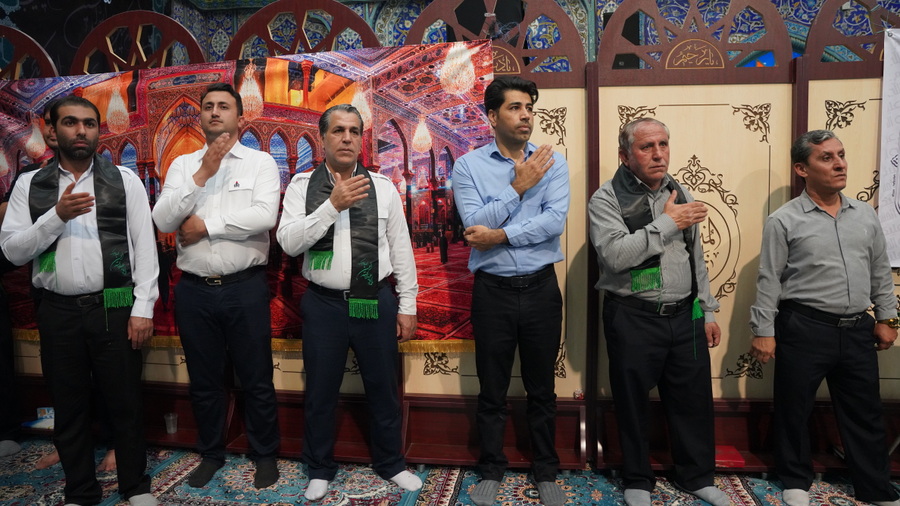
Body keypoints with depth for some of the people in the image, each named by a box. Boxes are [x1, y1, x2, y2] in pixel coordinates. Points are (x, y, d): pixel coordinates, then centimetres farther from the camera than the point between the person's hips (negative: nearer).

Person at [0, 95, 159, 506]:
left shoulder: (125, 180, 2)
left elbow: (144, 245, -2)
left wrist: (143, 308, -8)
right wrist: (57, 216, -14)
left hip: (114, 308, -2)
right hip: (58, 311, 2)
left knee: (125, 403, 7)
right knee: (69, 407, 13)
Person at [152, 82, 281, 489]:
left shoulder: (260, 162, -1)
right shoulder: (183, 165, 9)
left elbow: (265, 216, -17)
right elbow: (162, 221, -4)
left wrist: (205, 224, -11)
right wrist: (201, 175, -13)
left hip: (245, 288, -3)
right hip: (194, 289, 3)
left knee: (256, 379, 8)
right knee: (203, 381, 16)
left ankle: (265, 454, 27)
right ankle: (211, 454, 35)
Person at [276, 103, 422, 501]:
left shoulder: (383, 187, 1)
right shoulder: (302, 185, 0)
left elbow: (401, 250, 3)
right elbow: (288, 242, -12)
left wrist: (407, 306, 2)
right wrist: (333, 205, -21)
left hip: (376, 302, 1)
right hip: (323, 304, 0)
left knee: (383, 389, 13)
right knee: (320, 392, 13)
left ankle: (391, 464, 34)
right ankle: (319, 469, 34)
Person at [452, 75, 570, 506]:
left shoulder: (553, 162, 0)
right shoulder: (468, 165, -3)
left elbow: (555, 220, -13)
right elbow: (475, 226, -14)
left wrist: (500, 234, -16)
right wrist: (518, 187, -15)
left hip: (541, 288, 1)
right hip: (492, 290, -1)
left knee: (542, 388, 14)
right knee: (492, 389, 12)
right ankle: (491, 471, 30)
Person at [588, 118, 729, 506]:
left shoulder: (680, 194, 10)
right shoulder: (607, 198, -9)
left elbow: (696, 259, 16)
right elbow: (616, 255, -25)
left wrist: (707, 311, 14)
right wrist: (667, 222, -18)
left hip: (685, 316, 5)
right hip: (632, 318, -5)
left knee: (694, 399, 13)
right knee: (633, 403, 9)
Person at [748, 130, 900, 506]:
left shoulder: (865, 214, 8)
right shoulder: (784, 221, -7)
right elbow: (769, 280, -7)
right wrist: (763, 332, -9)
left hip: (858, 330, 5)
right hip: (804, 329, -4)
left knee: (865, 412, 14)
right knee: (794, 409, 8)